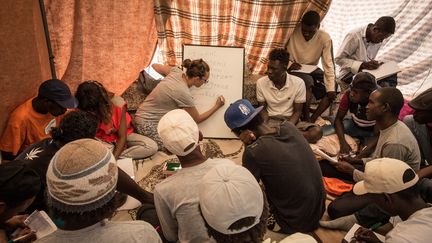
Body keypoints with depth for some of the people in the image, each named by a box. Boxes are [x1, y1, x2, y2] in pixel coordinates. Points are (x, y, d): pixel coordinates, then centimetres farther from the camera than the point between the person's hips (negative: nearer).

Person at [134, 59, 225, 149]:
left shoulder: (176, 71, -8)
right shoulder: (184, 93, -26)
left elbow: (155, 66, 12)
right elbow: (197, 119, -11)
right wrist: (217, 106, -1)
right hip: (148, 124, -8)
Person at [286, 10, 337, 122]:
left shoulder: (325, 38, -14)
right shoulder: (293, 32, -18)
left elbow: (329, 65, -15)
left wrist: (330, 88, -23)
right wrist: (288, 63, -29)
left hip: (312, 70, 4)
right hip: (294, 70, -3)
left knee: (332, 88, -17)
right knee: (308, 82, -33)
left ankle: (313, 119, -13)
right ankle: (306, 119, -19)